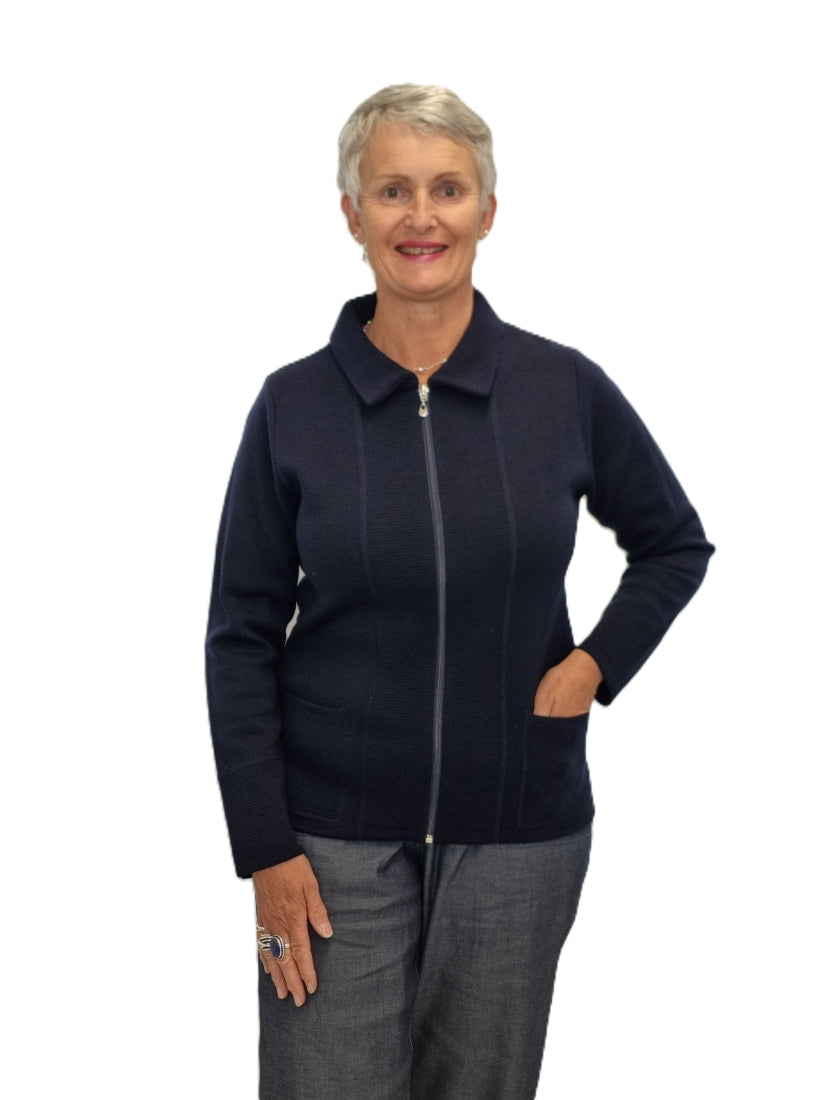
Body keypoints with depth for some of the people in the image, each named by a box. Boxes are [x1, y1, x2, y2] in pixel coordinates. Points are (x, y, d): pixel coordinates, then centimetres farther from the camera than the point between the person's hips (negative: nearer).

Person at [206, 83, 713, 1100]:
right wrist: (266, 850, -6)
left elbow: (675, 545, 12)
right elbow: (242, 637, -2)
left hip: (520, 832, 1)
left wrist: (595, 665, -4)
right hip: (337, 835, -1)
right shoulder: (294, 404, -5)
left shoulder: (565, 388, -3)